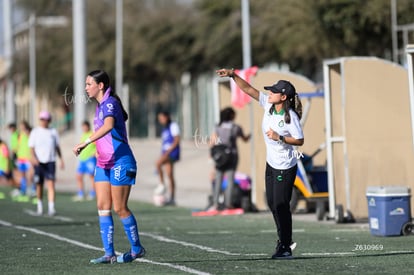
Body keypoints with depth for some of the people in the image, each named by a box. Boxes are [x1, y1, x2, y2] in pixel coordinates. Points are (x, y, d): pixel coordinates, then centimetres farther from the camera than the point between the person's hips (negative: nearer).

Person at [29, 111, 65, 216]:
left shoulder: (53, 132, 9)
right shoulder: (35, 132, 4)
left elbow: (57, 147, 16)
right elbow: (31, 147, 0)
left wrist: (61, 159, 12)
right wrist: (33, 157, -17)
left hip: (50, 161, 0)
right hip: (39, 162, 0)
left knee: (51, 184, -13)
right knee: (39, 185, 8)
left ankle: (51, 207, -20)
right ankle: (40, 206, 24)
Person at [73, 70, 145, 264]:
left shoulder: (110, 103, -16)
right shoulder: (101, 105, 14)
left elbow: (109, 125, -35)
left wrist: (85, 143, -41)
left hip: (120, 162, -9)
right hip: (103, 163, 9)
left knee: (120, 208, -4)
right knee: (102, 207, 1)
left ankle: (137, 249, 11)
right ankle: (109, 254, 1)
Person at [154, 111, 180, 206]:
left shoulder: (173, 126, -5)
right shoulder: (165, 128, 21)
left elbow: (177, 140, -14)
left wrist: (168, 151, -21)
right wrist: (163, 153, 19)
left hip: (172, 152, -9)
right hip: (166, 153, 9)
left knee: (158, 163, -31)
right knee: (170, 176, 5)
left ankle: (162, 184, -22)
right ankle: (172, 199, 4)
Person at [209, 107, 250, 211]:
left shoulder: (218, 127, 3)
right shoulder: (236, 128, -2)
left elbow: (212, 141, 1)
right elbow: (245, 139, 12)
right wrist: (249, 136, 34)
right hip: (232, 155, -2)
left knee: (218, 180, 3)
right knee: (230, 180, 1)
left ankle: (215, 203, -2)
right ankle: (227, 203, -2)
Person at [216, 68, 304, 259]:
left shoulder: (291, 116, -21)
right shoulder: (268, 104, -3)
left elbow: (300, 141, -16)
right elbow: (248, 89, -2)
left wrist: (279, 138, -25)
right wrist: (232, 75, -11)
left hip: (285, 168, -8)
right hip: (271, 163, 8)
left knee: (281, 205, -5)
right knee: (273, 204, 14)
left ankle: (285, 247, 4)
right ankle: (284, 239, 29)